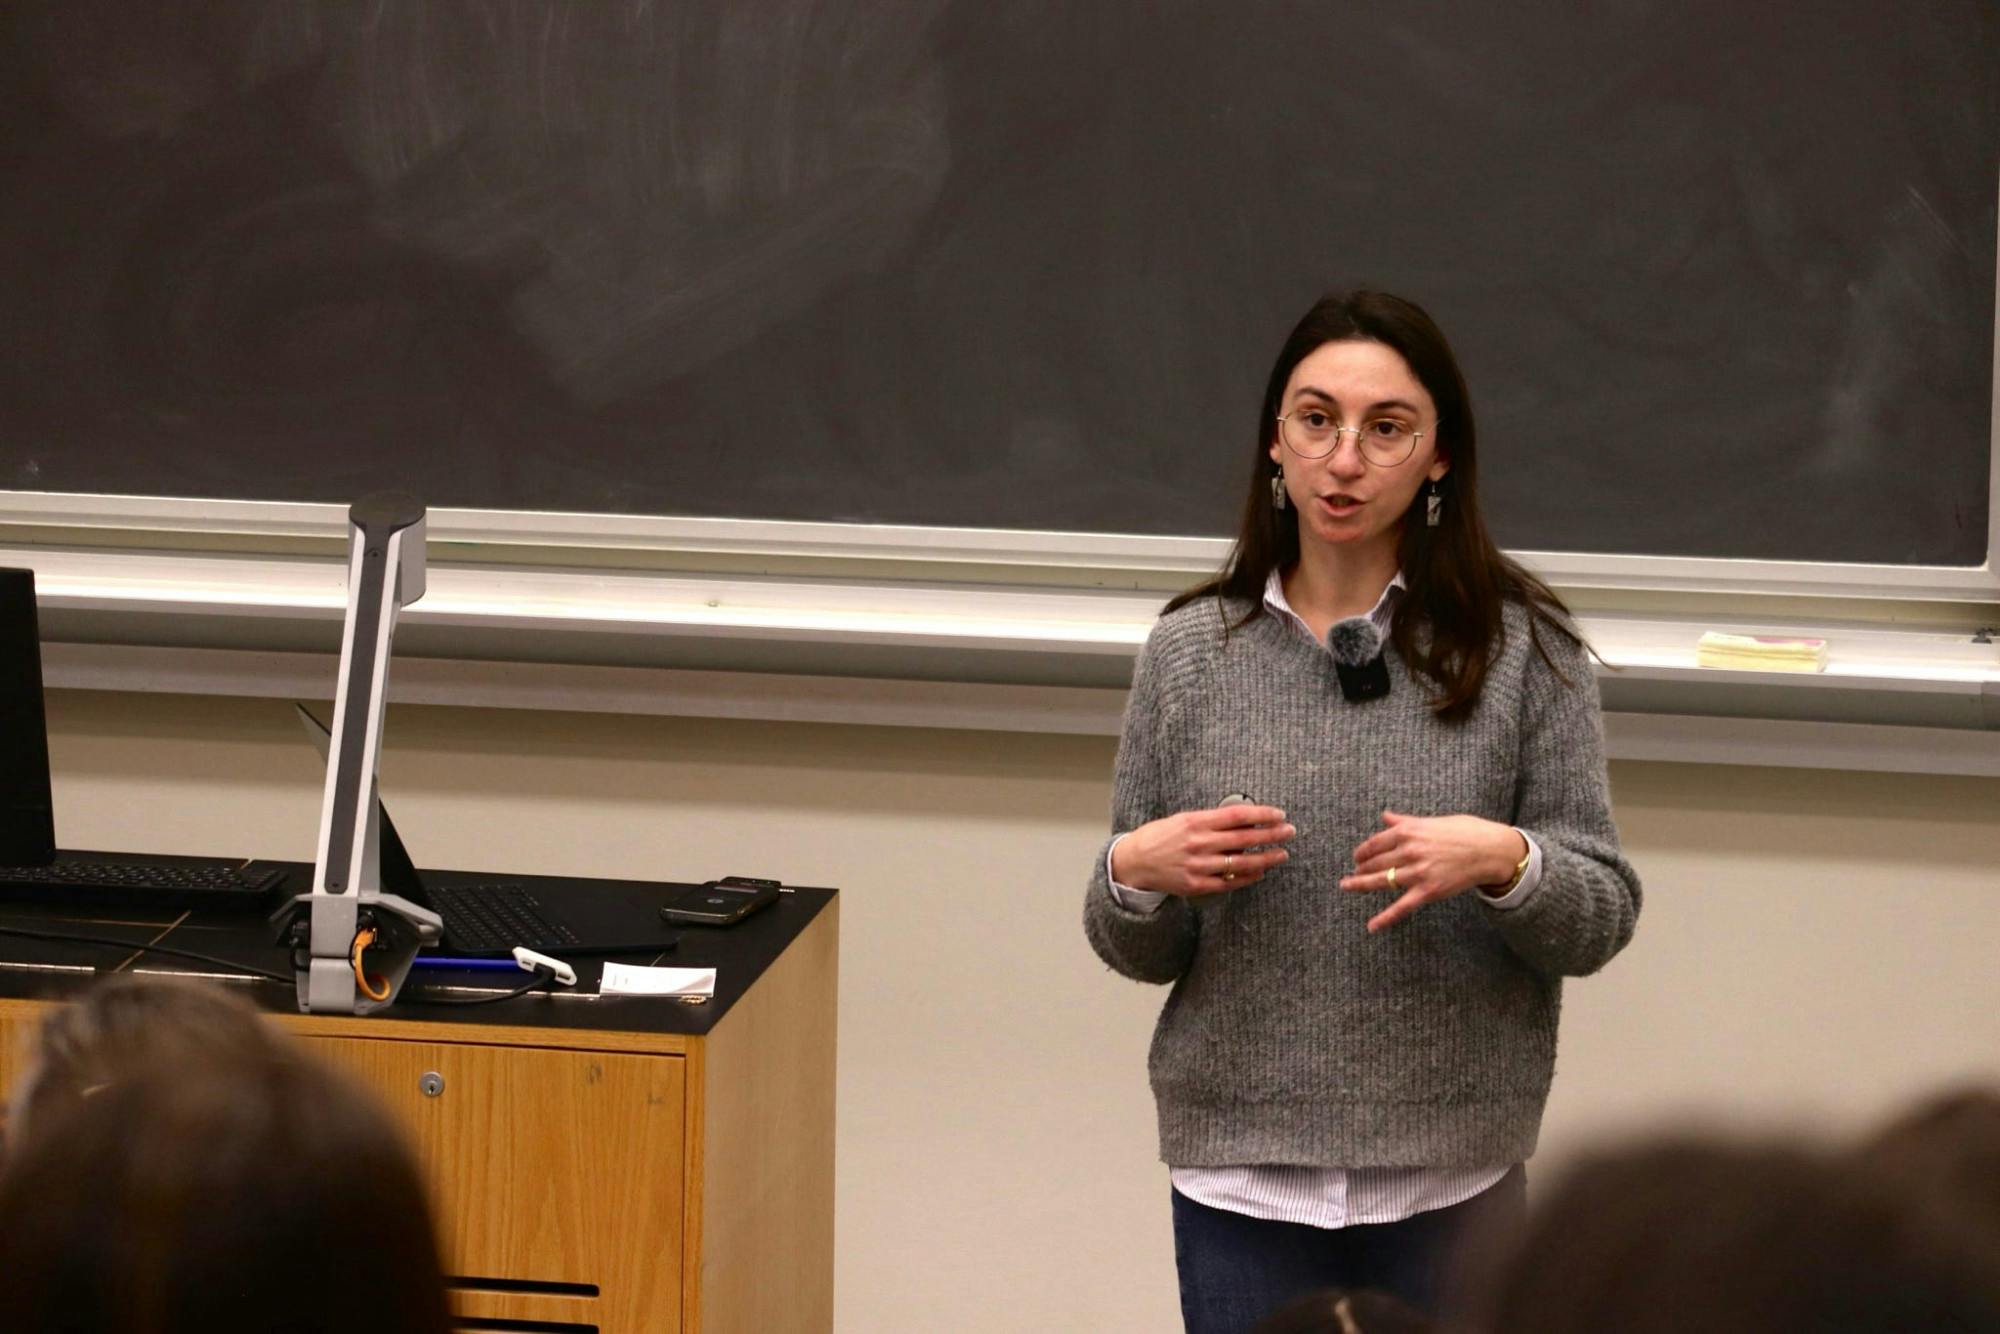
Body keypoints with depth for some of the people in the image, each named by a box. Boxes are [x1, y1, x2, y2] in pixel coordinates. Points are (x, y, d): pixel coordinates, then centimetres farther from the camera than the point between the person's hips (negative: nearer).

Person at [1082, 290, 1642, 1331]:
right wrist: (1133, 873, -13)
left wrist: (1504, 862, -21)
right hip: (1240, 1166, 1)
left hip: (1448, 1171, -1)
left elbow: (1602, 918, -2)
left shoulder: (1520, 648, -4)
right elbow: (1140, 952, 8)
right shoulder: (1190, 651, 2)